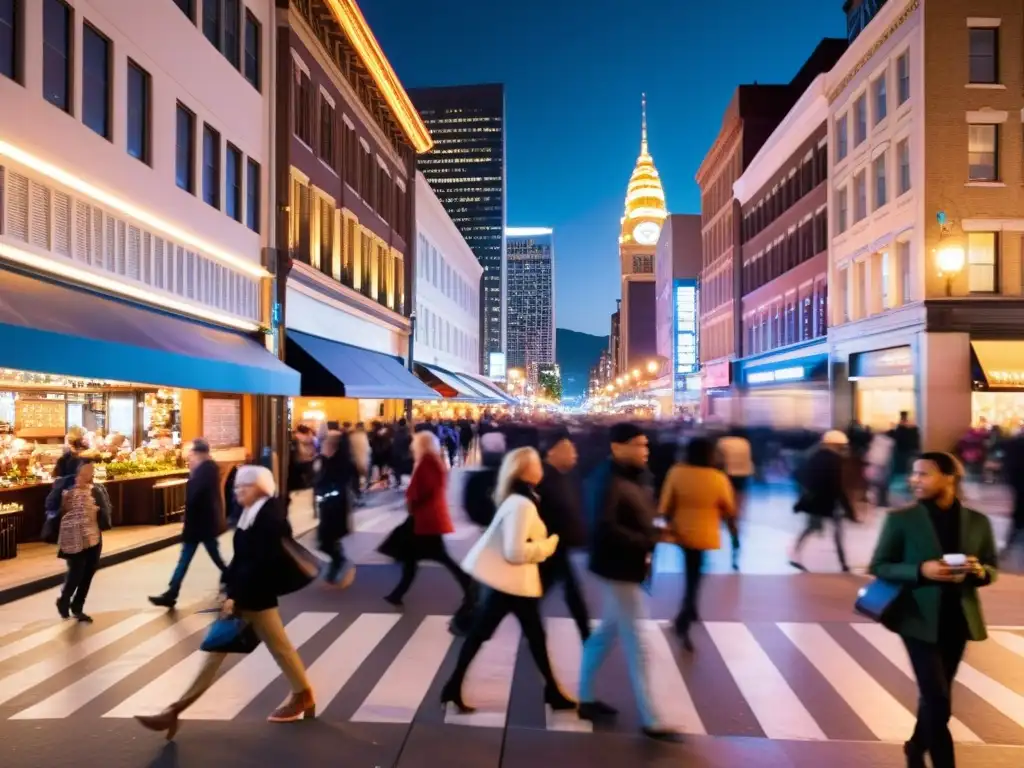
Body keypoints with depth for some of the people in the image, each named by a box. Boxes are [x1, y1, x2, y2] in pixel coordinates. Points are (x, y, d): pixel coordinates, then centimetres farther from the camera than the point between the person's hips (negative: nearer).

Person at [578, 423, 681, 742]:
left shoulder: (631, 478, 9)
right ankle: (650, 721, 12)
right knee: (637, 643, 0)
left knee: (607, 632, 19)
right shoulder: (608, 481, -21)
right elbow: (605, 528, -29)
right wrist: (650, 540, -25)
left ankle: (585, 698, 33)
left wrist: (657, 530, -3)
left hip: (627, 567, 10)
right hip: (618, 569, -10)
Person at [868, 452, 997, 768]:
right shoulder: (901, 519, -8)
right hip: (920, 619, -4)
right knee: (938, 698, -4)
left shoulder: (978, 522, 1)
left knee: (934, 695, 18)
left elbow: (992, 569, 9)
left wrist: (979, 571, -14)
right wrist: (921, 570, -22)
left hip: (958, 619, 4)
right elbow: (878, 566, -6)